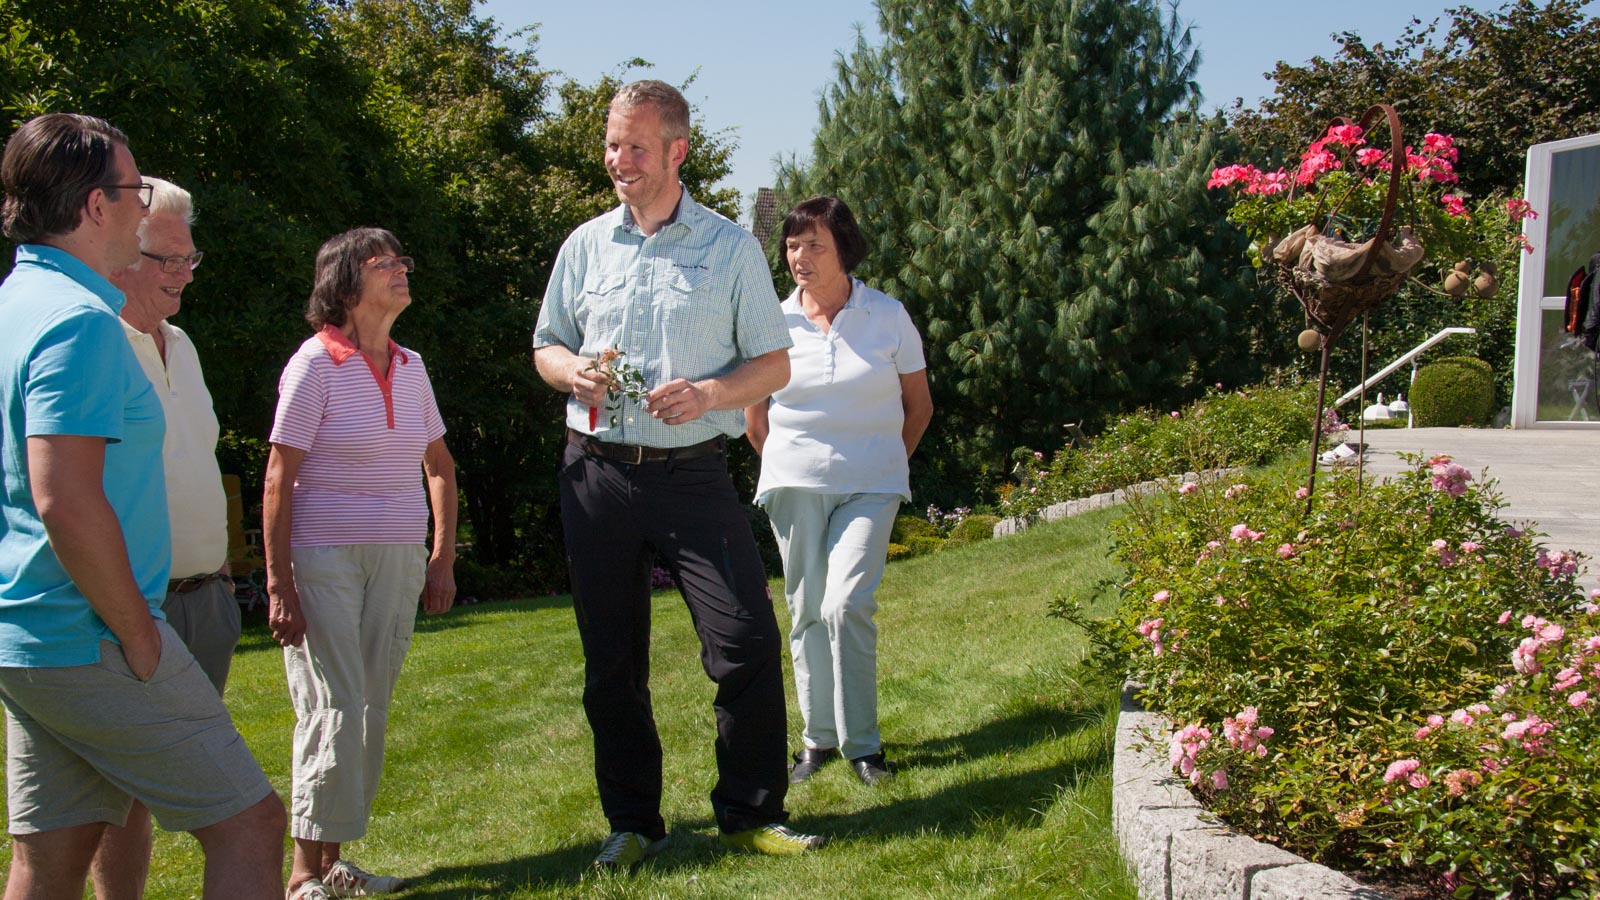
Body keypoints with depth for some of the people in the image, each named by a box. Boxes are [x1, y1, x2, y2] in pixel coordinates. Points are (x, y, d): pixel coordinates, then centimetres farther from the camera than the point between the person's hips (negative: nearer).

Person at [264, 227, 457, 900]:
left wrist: (442, 559, 12)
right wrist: (278, 583, -14)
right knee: (335, 711, -8)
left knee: (371, 712, 8)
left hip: (398, 561, 6)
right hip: (324, 560, -6)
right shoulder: (317, 363, -8)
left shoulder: (409, 367, 9)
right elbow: (278, 477, -10)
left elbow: (440, 465, 19)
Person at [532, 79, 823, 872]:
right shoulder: (585, 245, 11)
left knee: (747, 642, -9)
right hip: (598, 472, 3)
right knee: (611, 662, 7)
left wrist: (709, 395, -16)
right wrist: (572, 371, -6)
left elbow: (774, 363, 3)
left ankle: (750, 814, 7)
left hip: (692, 473, -2)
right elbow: (546, 348, 18)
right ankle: (633, 822, 20)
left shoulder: (730, 246, 4)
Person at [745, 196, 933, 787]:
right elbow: (754, 411, 16)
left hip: (870, 486, -2)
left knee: (847, 605, -15)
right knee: (807, 611, 5)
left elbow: (919, 405, 10)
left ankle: (862, 742, -3)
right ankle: (818, 737, 18)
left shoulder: (888, 316, -1)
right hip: (794, 487, 2)